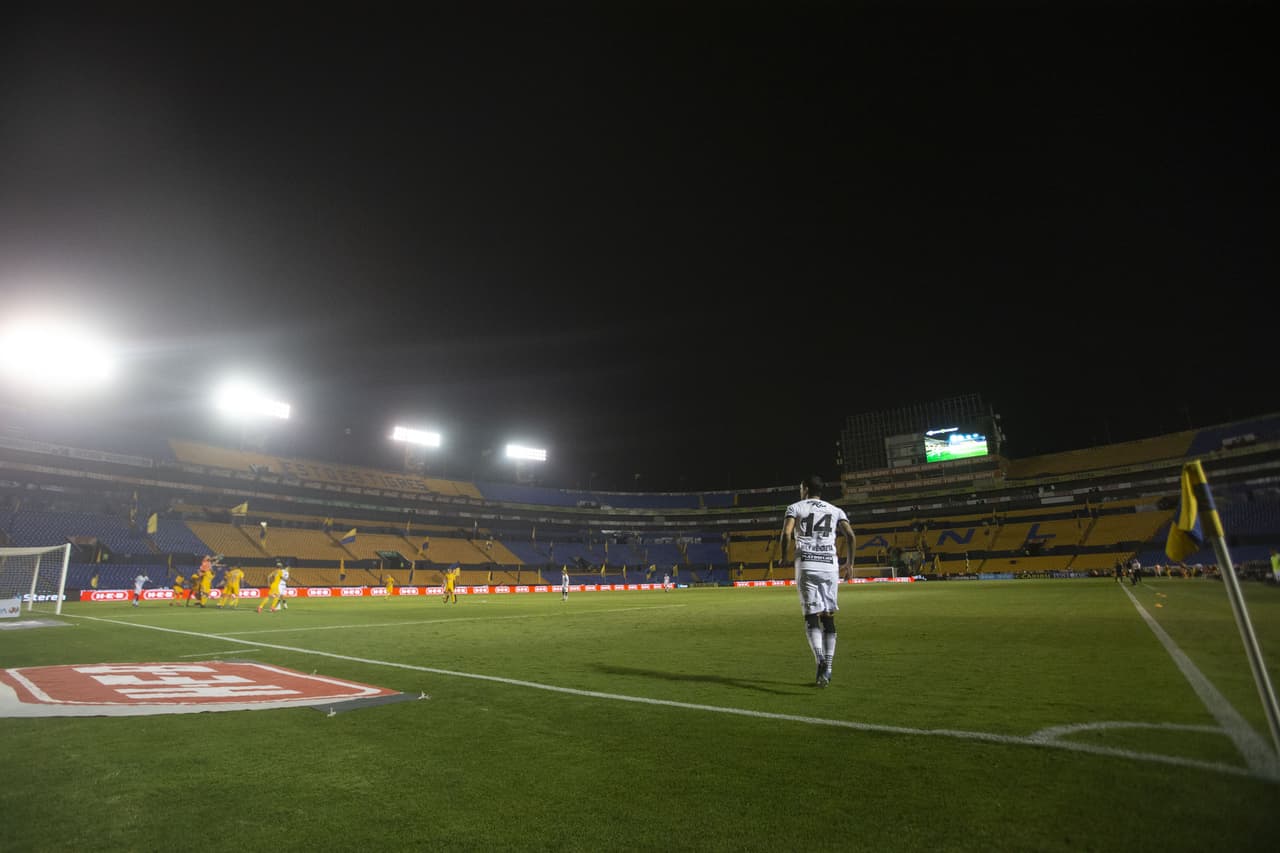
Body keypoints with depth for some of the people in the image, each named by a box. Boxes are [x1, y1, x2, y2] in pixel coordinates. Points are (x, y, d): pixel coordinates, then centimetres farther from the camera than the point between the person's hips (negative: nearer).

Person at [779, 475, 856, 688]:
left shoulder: (795, 507, 9)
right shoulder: (836, 511, 17)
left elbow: (786, 534, -7)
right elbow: (850, 536, 2)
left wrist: (783, 557, 7)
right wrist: (850, 563, 12)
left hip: (806, 565, -2)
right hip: (830, 565, 3)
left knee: (811, 615, -1)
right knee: (828, 616, 10)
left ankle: (821, 661, -21)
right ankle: (827, 668, 10)